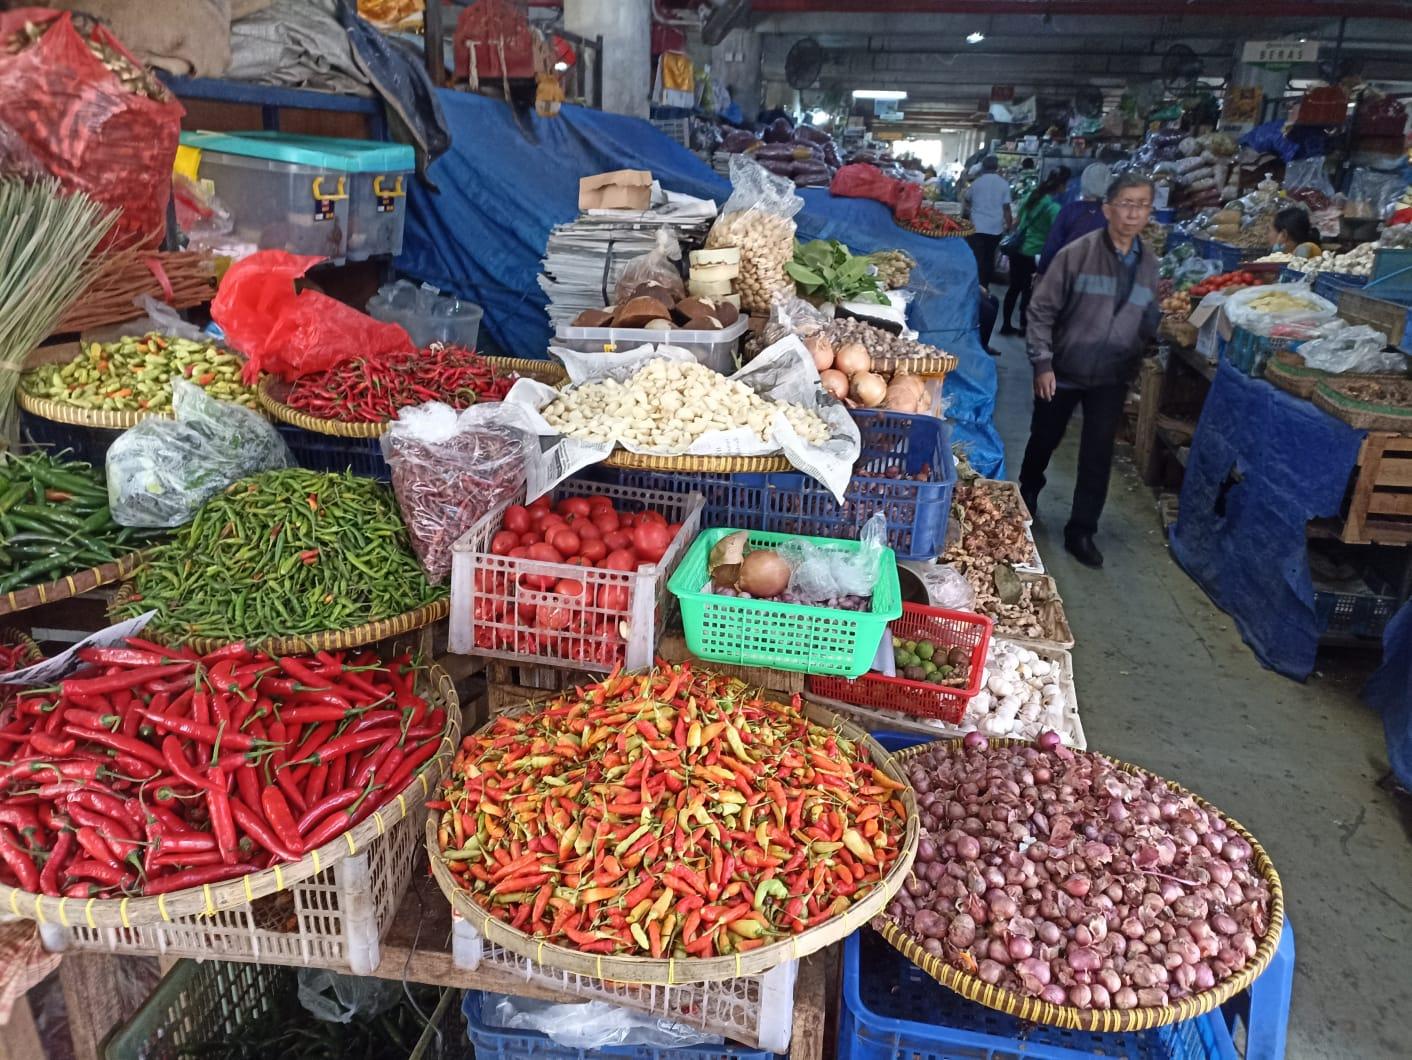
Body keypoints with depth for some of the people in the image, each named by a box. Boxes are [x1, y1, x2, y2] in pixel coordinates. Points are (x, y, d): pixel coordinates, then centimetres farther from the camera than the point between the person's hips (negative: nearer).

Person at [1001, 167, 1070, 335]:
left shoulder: (1032, 196, 4)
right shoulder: (1054, 207, -18)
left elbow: (1016, 221, 15)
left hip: (1018, 250, 6)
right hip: (1033, 255, -6)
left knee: (1014, 288, 14)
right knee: (1028, 291, 9)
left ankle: (1006, 325, 19)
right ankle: (1023, 326, 20)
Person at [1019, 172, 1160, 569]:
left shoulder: (1149, 263, 3)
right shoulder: (1077, 253, -11)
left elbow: (1148, 323, 13)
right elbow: (1042, 310, -11)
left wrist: (1166, 321, -7)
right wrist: (1042, 363, -15)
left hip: (1111, 378, 3)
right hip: (1063, 371, -2)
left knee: (1098, 455, 2)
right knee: (1044, 441, 15)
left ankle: (1081, 531, 15)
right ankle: (1026, 498, 41)